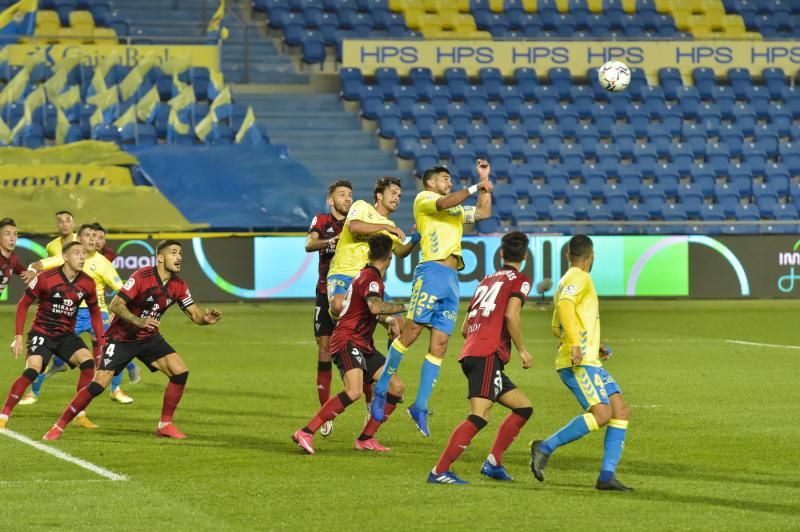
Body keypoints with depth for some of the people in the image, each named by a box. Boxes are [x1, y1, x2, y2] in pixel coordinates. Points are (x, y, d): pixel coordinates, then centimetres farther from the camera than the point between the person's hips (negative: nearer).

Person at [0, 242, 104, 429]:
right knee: (32, 370, -25)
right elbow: (23, 304, -6)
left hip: (67, 335, 4)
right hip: (42, 333, -4)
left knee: (88, 363, -18)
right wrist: (18, 336, -10)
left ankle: (79, 415, -5)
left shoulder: (87, 283, -4)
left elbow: (95, 312, 12)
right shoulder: (46, 278, -16)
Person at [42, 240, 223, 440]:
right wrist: (138, 321, -40)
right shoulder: (142, 277, -22)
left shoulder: (178, 285, -4)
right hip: (121, 338, -6)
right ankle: (59, 426, -3)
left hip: (149, 338, 6)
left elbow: (195, 315, -2)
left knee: (180, 372, -11)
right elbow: (115, 305, -26)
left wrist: (207, 318, -25)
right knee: (98, 384, -16)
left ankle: (165, 425, 3)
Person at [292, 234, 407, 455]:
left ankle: (366, 439, 13)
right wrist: (402, 307, -21)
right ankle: (305, 433, -24)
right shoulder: (370, 277, -13)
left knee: (396, 387, 6)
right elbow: (375, 307, -34)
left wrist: (388, 319, 17)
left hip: (363, 345, 10)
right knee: (354, 391, -29)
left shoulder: (367, 275, 18)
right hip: (347, 341, -10)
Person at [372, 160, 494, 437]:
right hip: (432, 271, -7)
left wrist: (485, 180, 27)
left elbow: (484, 212, 32)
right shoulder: (423, 199, 6)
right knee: (412, 330, -13)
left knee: (440, 343, 0)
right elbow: (444, 203, -13)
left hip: (452, 279, 7)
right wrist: (475, 188, -13)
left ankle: (420, 406, 1)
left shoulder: (456, 211, 30)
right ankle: (380, 390, -3)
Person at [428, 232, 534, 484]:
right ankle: (440, 471, -27)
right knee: (480, 416, -18)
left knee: (524, 408, 15)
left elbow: (465, 328, 25)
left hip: (469, 354, 8)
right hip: (488, 355, -8)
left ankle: (493, 462, 8)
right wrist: (522, 350, -3)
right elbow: (511, 314, -13)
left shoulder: (486, 280, 26)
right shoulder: (519, 280, 5)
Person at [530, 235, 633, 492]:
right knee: (602, 413, -22)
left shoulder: (567, 280, 25)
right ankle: (545, 448, -16)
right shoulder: (579, 278, -5)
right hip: (579, 363, -10)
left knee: (621, 411, 0)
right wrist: (575, 343, -33)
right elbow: (565, 305, -25)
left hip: (589, 361, 10)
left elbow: (557, 327, 32)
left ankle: (607, 475, -5)